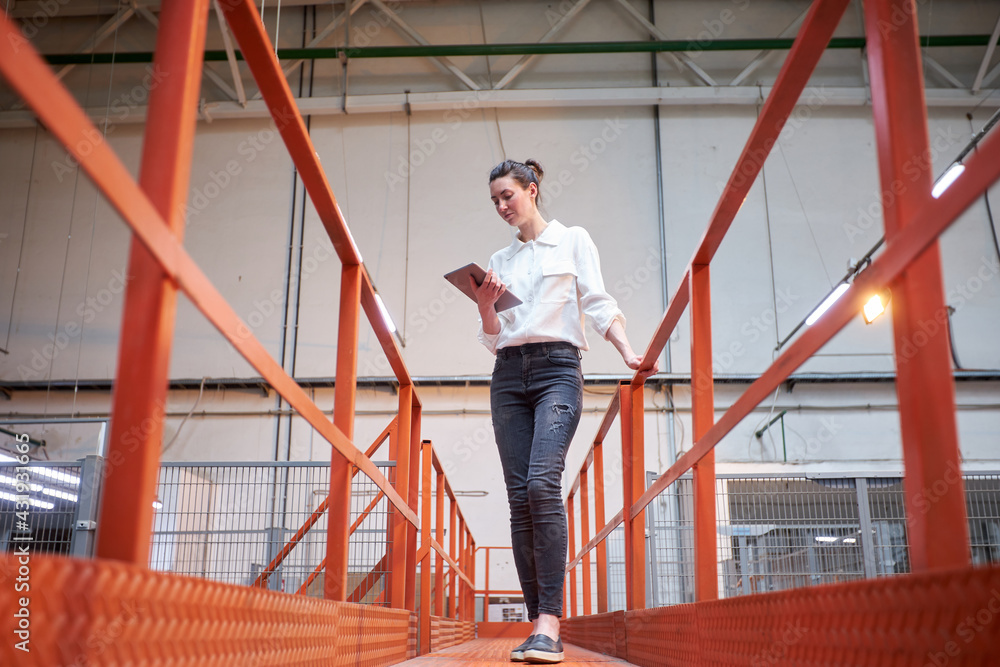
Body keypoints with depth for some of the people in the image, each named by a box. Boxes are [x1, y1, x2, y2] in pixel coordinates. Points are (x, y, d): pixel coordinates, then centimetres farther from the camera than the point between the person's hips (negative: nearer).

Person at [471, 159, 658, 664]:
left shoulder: (573, 241, 11)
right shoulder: (500, 261, 21)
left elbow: (597, 303, 2)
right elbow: (493, 337, 18)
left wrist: (627, 350, -14)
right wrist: (485, 306, -3)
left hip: (557, 368, -4)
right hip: (508, 375, 4)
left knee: (543, 482, -24)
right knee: (520, 497, -4)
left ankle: (550, 621, -24)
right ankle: (536, 622, -1)